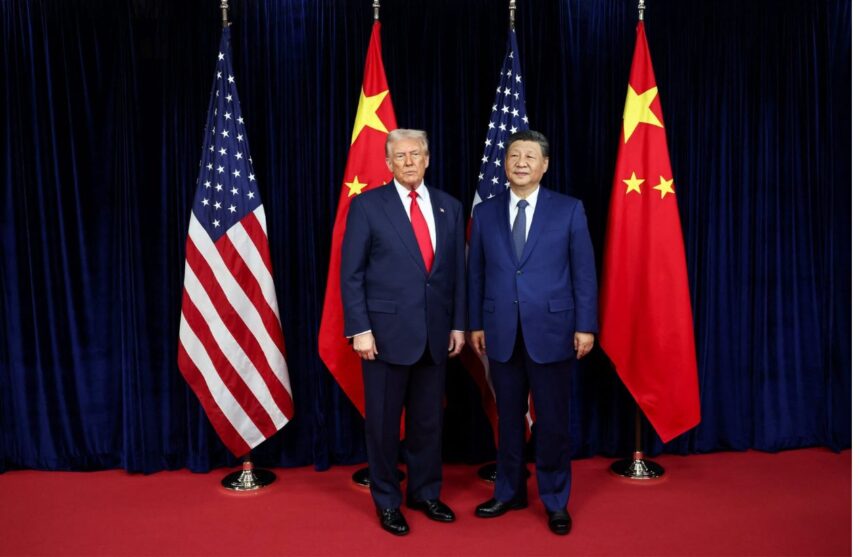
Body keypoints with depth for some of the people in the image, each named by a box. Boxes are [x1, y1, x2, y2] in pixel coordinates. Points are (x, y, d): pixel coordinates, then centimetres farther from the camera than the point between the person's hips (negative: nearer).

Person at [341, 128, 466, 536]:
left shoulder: (450, 207, 8)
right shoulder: (367, 205, -3)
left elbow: (457, 271, 10)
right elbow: (351, 274, -5)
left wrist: (458, 324, 6)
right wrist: (360, 329, -11)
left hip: (435, 332, 4)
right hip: (387, 330, -3)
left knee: (428, 419, 14)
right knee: (383, 421, 8)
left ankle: (425, 493, 33)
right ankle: (387, 502, 26)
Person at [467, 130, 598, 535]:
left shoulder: (569, 209, 0)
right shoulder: (485, 212, 6)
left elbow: (584, 272, -2)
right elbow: (476, 273, 8)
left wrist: (585, 326, -6)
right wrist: (475, 324, 6)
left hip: (552, 330, -2)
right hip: (502, 333, 2)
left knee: (553, 421, 7)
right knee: (508, 418, 14)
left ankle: (556, 501, 24)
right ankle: (509, 492, 31)